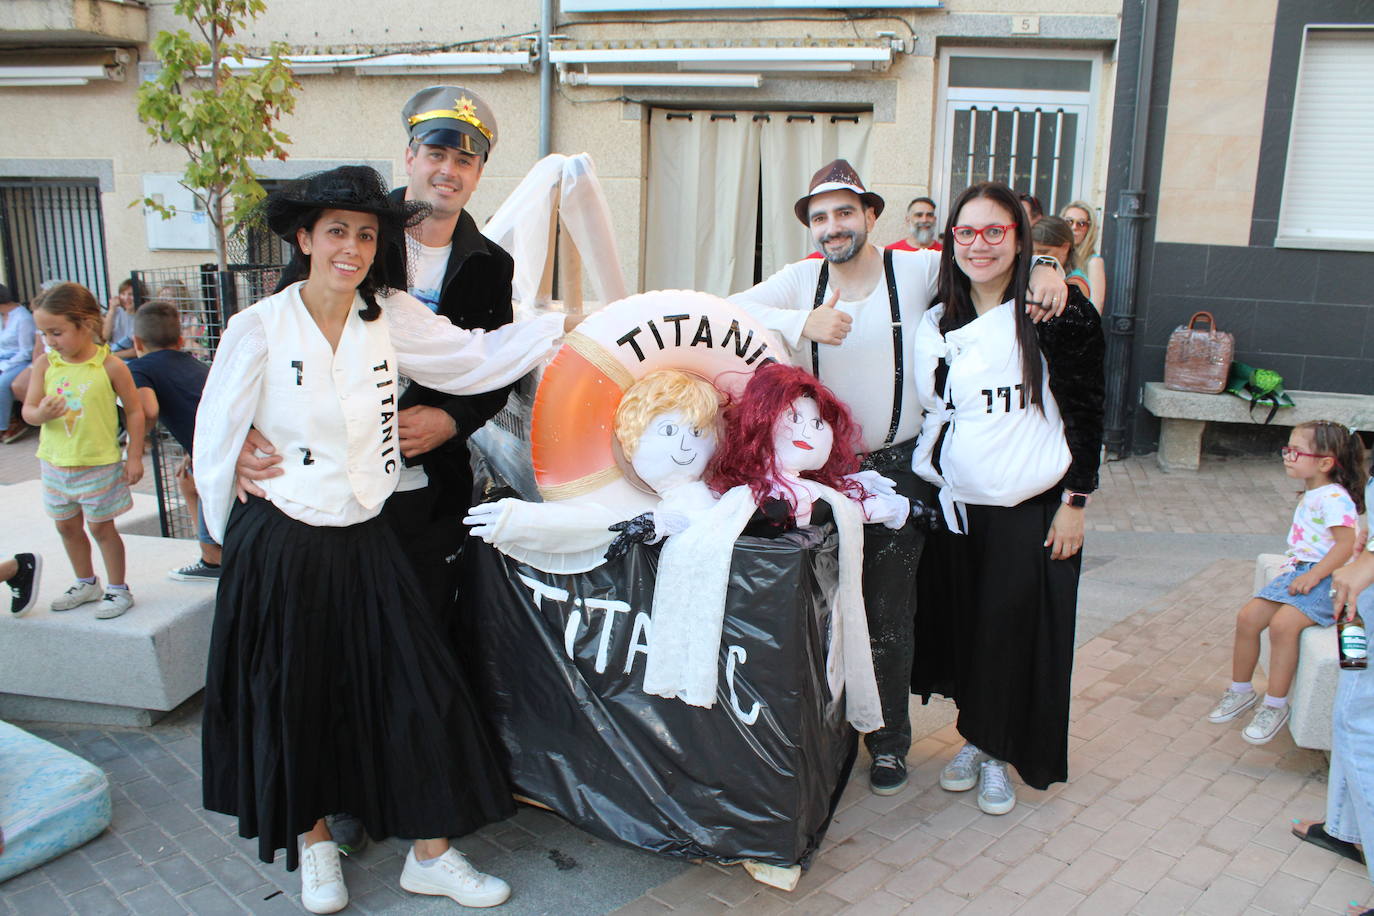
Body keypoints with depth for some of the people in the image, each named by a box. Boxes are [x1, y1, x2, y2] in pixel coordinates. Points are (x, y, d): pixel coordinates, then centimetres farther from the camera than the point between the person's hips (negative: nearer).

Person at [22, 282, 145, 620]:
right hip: (55, 463, 5)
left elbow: (134, 411, -7)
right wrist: (41, 413, -24)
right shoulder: (45, 364, -3)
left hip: (99, 464, -5)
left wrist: (134, 456, -8)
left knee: (100, 526, 4)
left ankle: (118, 589, 21)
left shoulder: (110, 366, -13)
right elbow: (28, 409, 0)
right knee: (67, 526, 17)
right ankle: (86, 583, 37)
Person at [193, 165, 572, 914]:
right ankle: (315, 844, 37)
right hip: (281, 550, -2)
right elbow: (215, 446, -3)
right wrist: (235, 542, 4)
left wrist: (563, 322, -1)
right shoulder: (259, 329, -10)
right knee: (296, 704, 12)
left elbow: (475, 359, 3)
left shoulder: (391, 318, -1)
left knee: (416, 690, 3)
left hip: (364, 543, 3)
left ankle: (430, 855, 21)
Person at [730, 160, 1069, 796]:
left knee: (889, 616, 8)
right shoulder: (801, 280, -1)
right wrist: (805, 322, -27)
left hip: (897, 469, -1)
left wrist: (1042, 270, -13)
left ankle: (889, 742, 27)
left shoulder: (916, 270, -4)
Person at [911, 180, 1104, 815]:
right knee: (961, 628, 12)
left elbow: (1086, 413, -7)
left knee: (1017, 633, 5)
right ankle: (974, 737, 34)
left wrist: (1075, 503, -9)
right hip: (955, 506, 4)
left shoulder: (1057, 313, -8)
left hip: (1032, 508, -4)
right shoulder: (938, 322, 6)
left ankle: (1000, 755, 25)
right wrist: (920, 487, 11)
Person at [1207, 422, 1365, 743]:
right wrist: (1294, 567, 10)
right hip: (1297, 571, 9)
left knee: (1283, 623, -29)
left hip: (1325, 578, -9)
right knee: (1248, 616, -3)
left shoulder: (1334, 498, -15)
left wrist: (1313, 576, -26)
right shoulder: (1310, 495, 15)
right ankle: (1240, 690, 13)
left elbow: (1346, 544, -22)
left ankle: (1275, 704, -15)